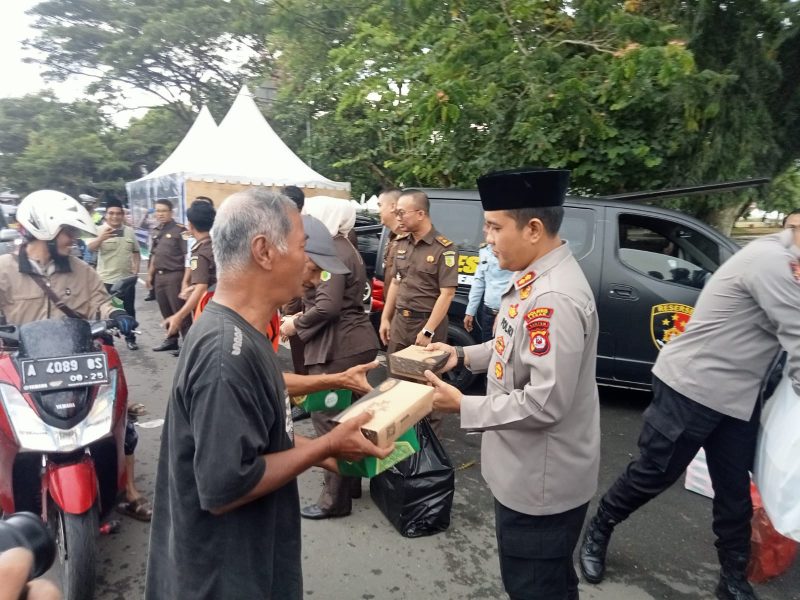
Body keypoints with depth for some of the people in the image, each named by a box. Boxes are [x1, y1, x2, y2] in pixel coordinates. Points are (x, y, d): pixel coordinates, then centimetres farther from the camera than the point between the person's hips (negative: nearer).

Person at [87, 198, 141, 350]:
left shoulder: (129, 231, 7)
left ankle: (130, 339, 25)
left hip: (127, 279, 4)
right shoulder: (101, 231, -7)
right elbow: (91, 247, -24)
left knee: (129, 311, 12)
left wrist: (136, 268, 0)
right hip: (106, 280, -4)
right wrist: (100, 238, -45)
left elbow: (136, 252, 16)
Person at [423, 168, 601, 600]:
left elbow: (545, 404, -30)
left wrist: (462, 406, -21)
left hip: (541, 482, -9)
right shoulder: (536, 277, 1)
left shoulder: (554, 299, -30)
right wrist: (464, 355, 2)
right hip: (530, 471, 9)